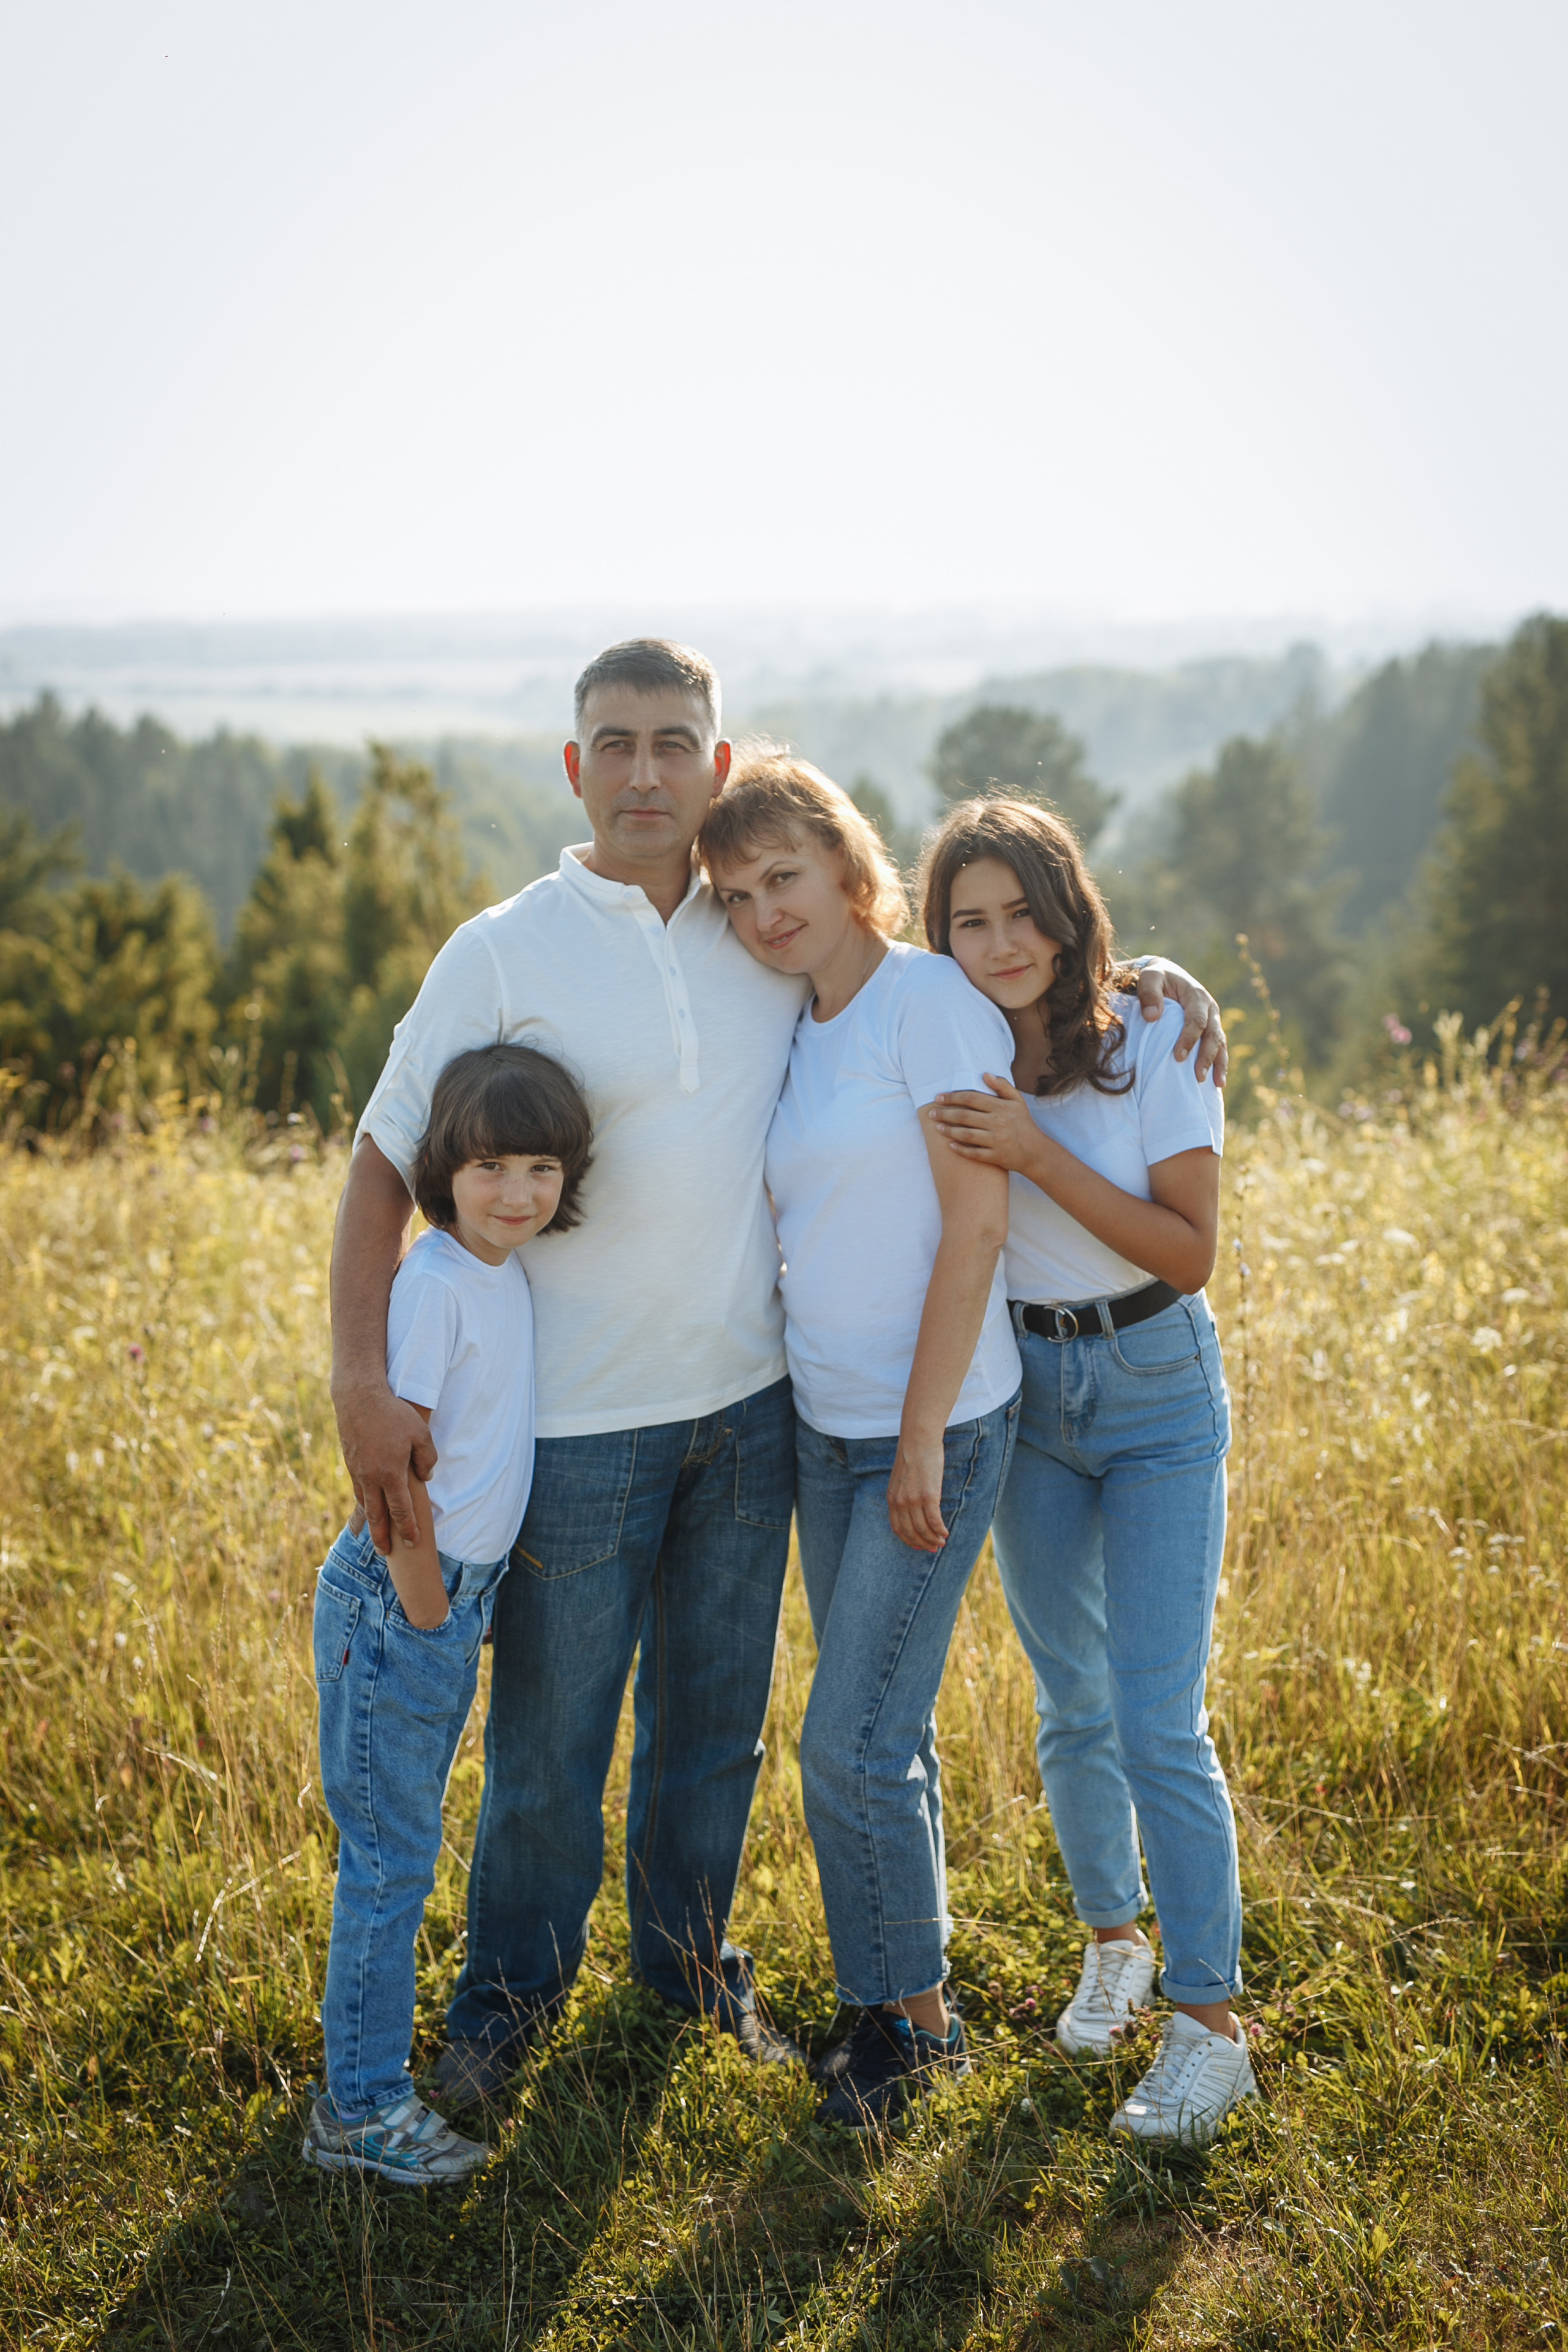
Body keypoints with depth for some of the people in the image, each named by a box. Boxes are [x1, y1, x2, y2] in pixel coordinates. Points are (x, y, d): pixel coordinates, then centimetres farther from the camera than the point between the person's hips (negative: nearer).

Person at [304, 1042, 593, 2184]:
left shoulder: (510, 1275, 6)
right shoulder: (433, 1283, -19)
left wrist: (464, 1606, 13)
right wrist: (427, 1615, -14)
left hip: (462, 1590, 9)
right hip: (401, 1600, -9)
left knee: (405, 1843, 18)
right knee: (391, 1855, 0)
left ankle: (374, 2076, 32)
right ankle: (361, 2109, 11)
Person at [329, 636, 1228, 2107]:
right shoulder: (501, 956, -8)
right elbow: (385, 1165, -6)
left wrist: (1145, 976, -1)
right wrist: (361, 1382, -17)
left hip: (747, 1404, 4)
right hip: (578, 1426, -3)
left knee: (714, 1712, 18)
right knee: (549, 1731, 8)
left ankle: (690, 1955, 40)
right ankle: (514, 1985, 32)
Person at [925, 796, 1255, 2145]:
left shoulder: (1155, 1044, -13)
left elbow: (1190, 1251, -16)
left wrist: (1039, 1154, -25)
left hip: (1156, 1391, -3)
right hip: (1019, 1391, 4)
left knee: (1159, 1720, -7)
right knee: (1074, 1707, 13)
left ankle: (1209, 2022, 4)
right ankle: (1113, 1941, 34)